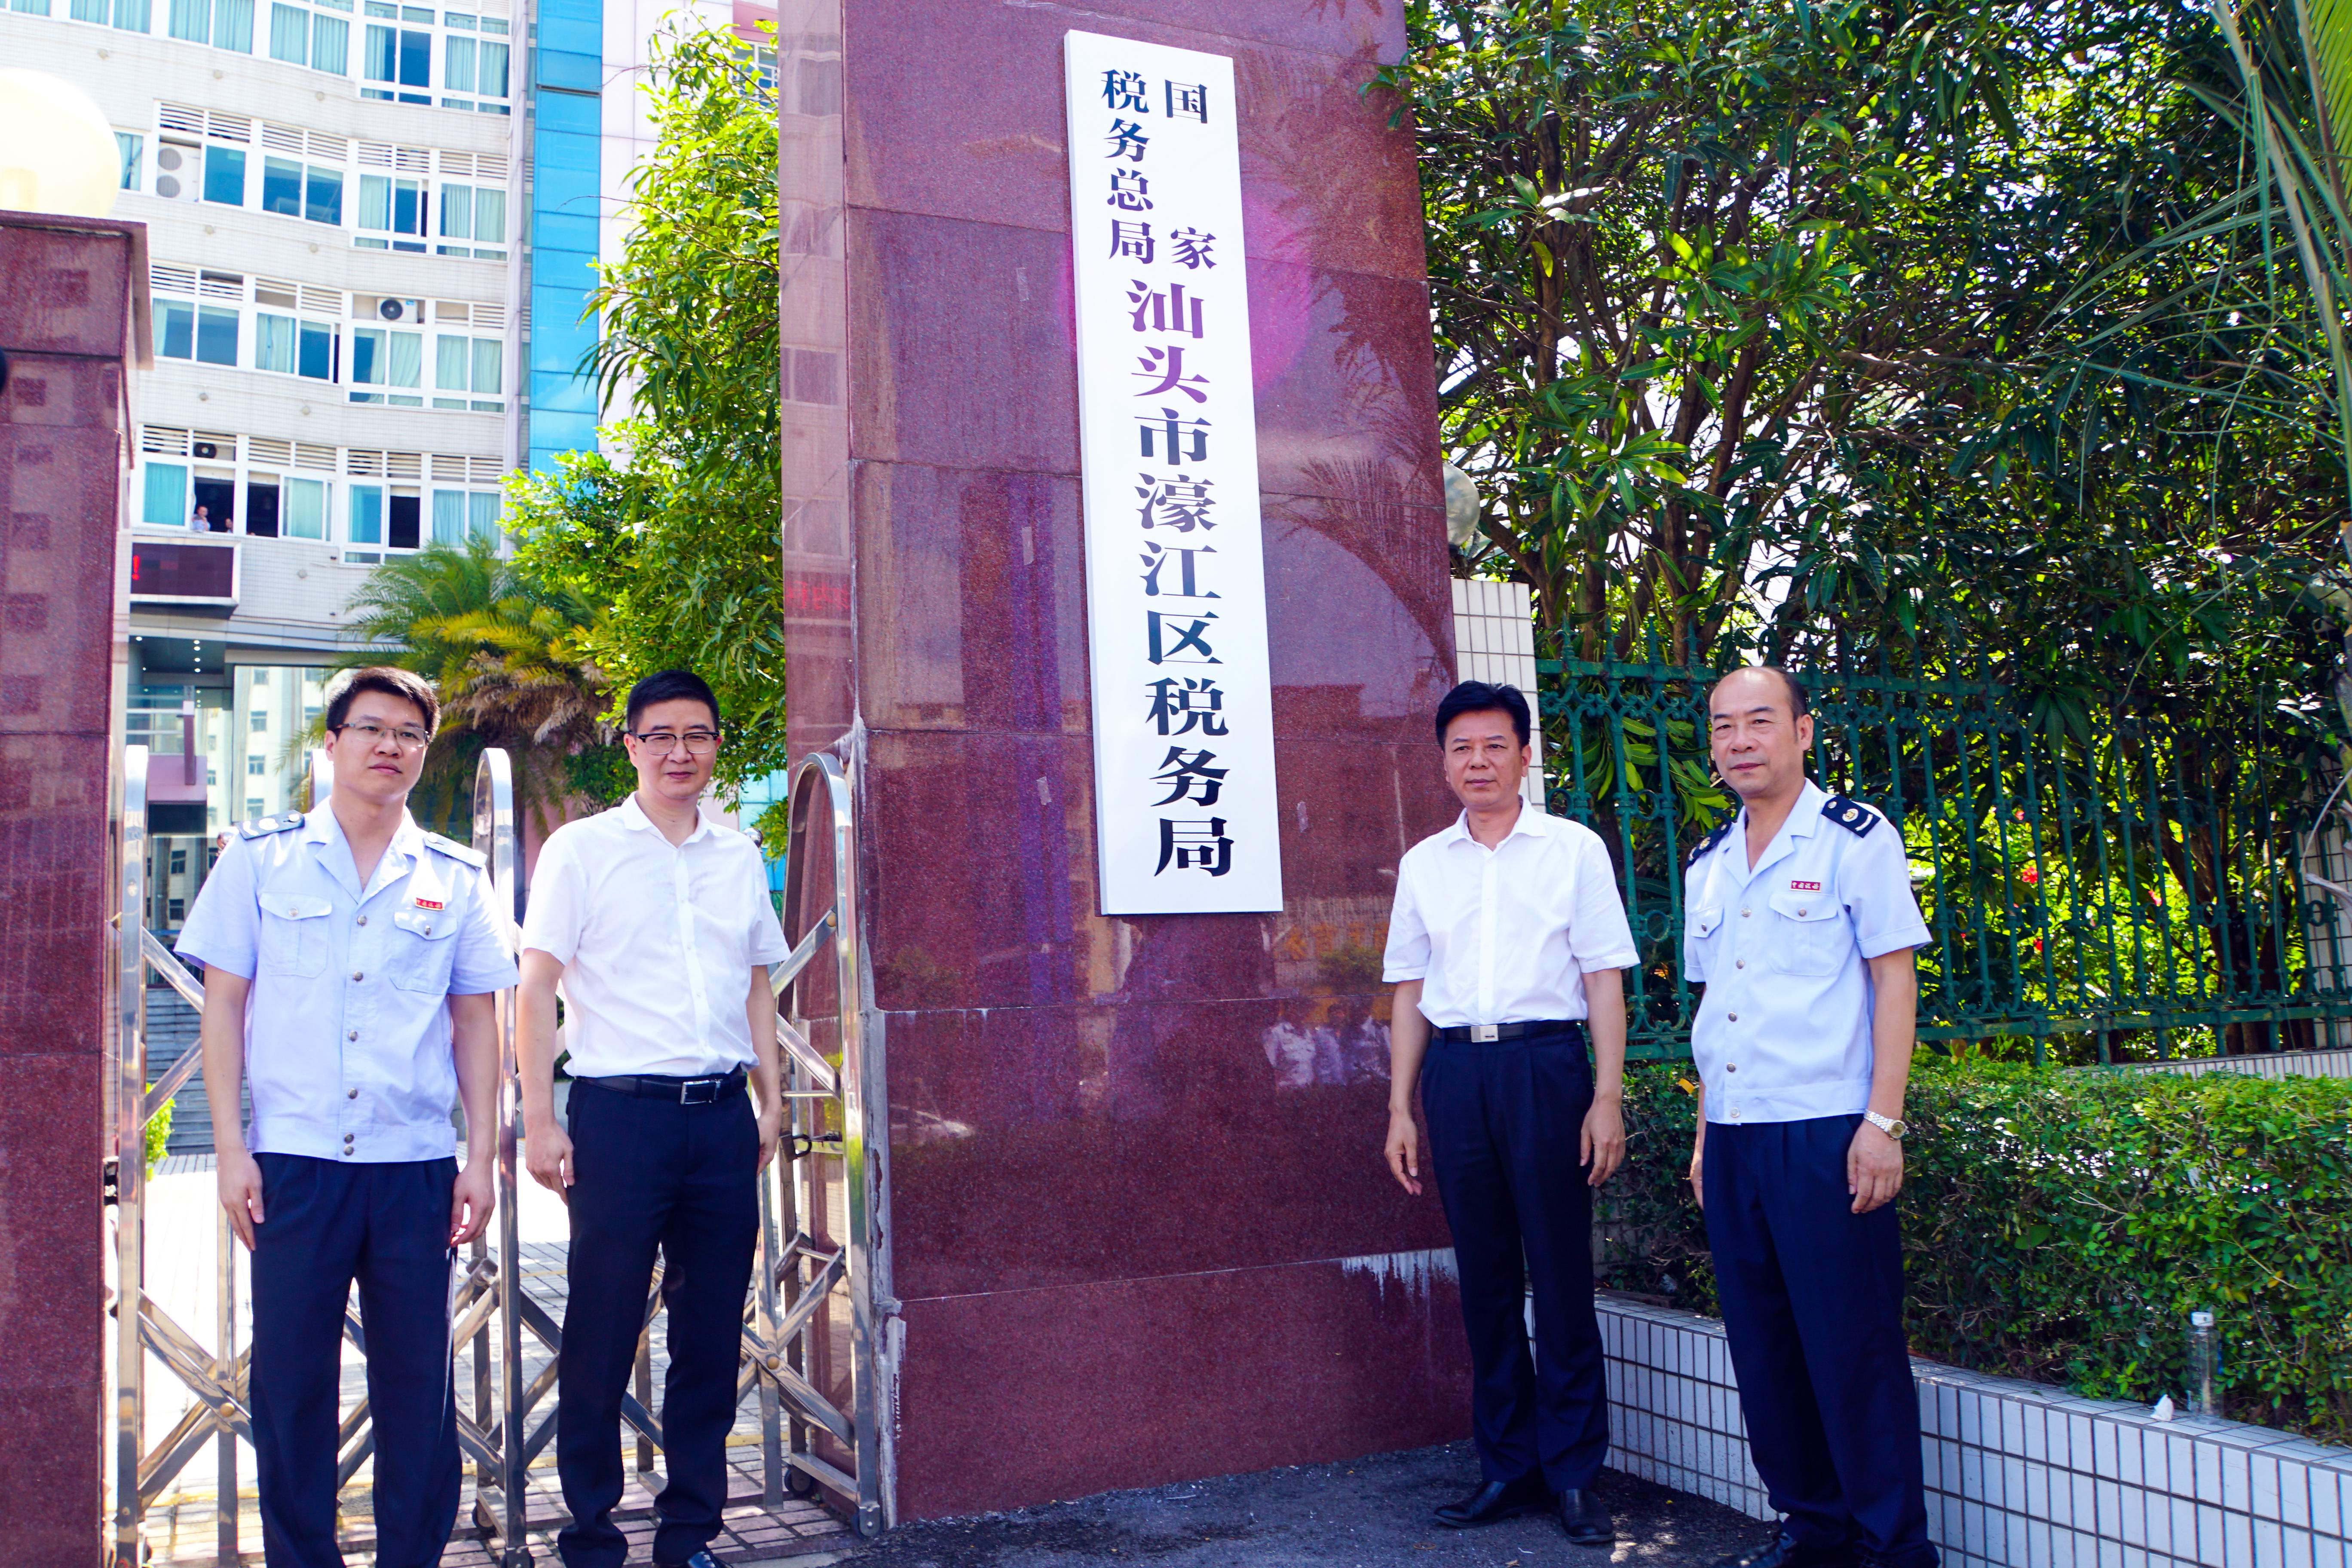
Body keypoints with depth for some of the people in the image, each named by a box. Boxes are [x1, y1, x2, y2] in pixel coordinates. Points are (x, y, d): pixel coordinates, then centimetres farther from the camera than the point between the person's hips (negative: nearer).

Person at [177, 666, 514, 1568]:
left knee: (417, 1383, 6)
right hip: (292, 1158, -1)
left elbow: (476, 1022, 9)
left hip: (415, 1164, 1)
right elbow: (223, 1003, 4)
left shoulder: (454, 878, 7)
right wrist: (230, 1145, -3)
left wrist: (481, 1154, 3)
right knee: (290, 1377, 5)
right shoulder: (260, 857, 5)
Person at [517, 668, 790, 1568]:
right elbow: (537, 988, -1)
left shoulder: (741, 858, 13)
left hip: (722, 1118, 4)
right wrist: (539, 1120, -7)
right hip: (621, 1112, -4)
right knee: (601, 1335, 2)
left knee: (711, 1334, 8)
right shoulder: (582, 849, 1)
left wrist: (770, 1101, 13)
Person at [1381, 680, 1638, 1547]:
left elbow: (1604, 979, 1)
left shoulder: (1574, 849, 4)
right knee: (1485, 1276, 8)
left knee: (1561, 1272, -1)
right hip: (1455, 1070, 3)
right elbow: (1410, 991, 14)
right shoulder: (1424, 864, 12)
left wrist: (1609, 1096, -7)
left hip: (1545, 1063, -3)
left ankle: (1574, 1470, 10)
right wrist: (1400, 1108, 10)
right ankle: (1507, 1464, 18)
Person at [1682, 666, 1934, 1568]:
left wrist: (1882, 1123, -13)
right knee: (1763, 1347, 11)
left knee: (1853, 1348, -2)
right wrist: (1706, 1130, 15)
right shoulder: (1708, 865, 14)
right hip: (1733, 1140, 6)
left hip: (1824, 1132, -6)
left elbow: (1894, 980, -6)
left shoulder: (1856, 838, -3)